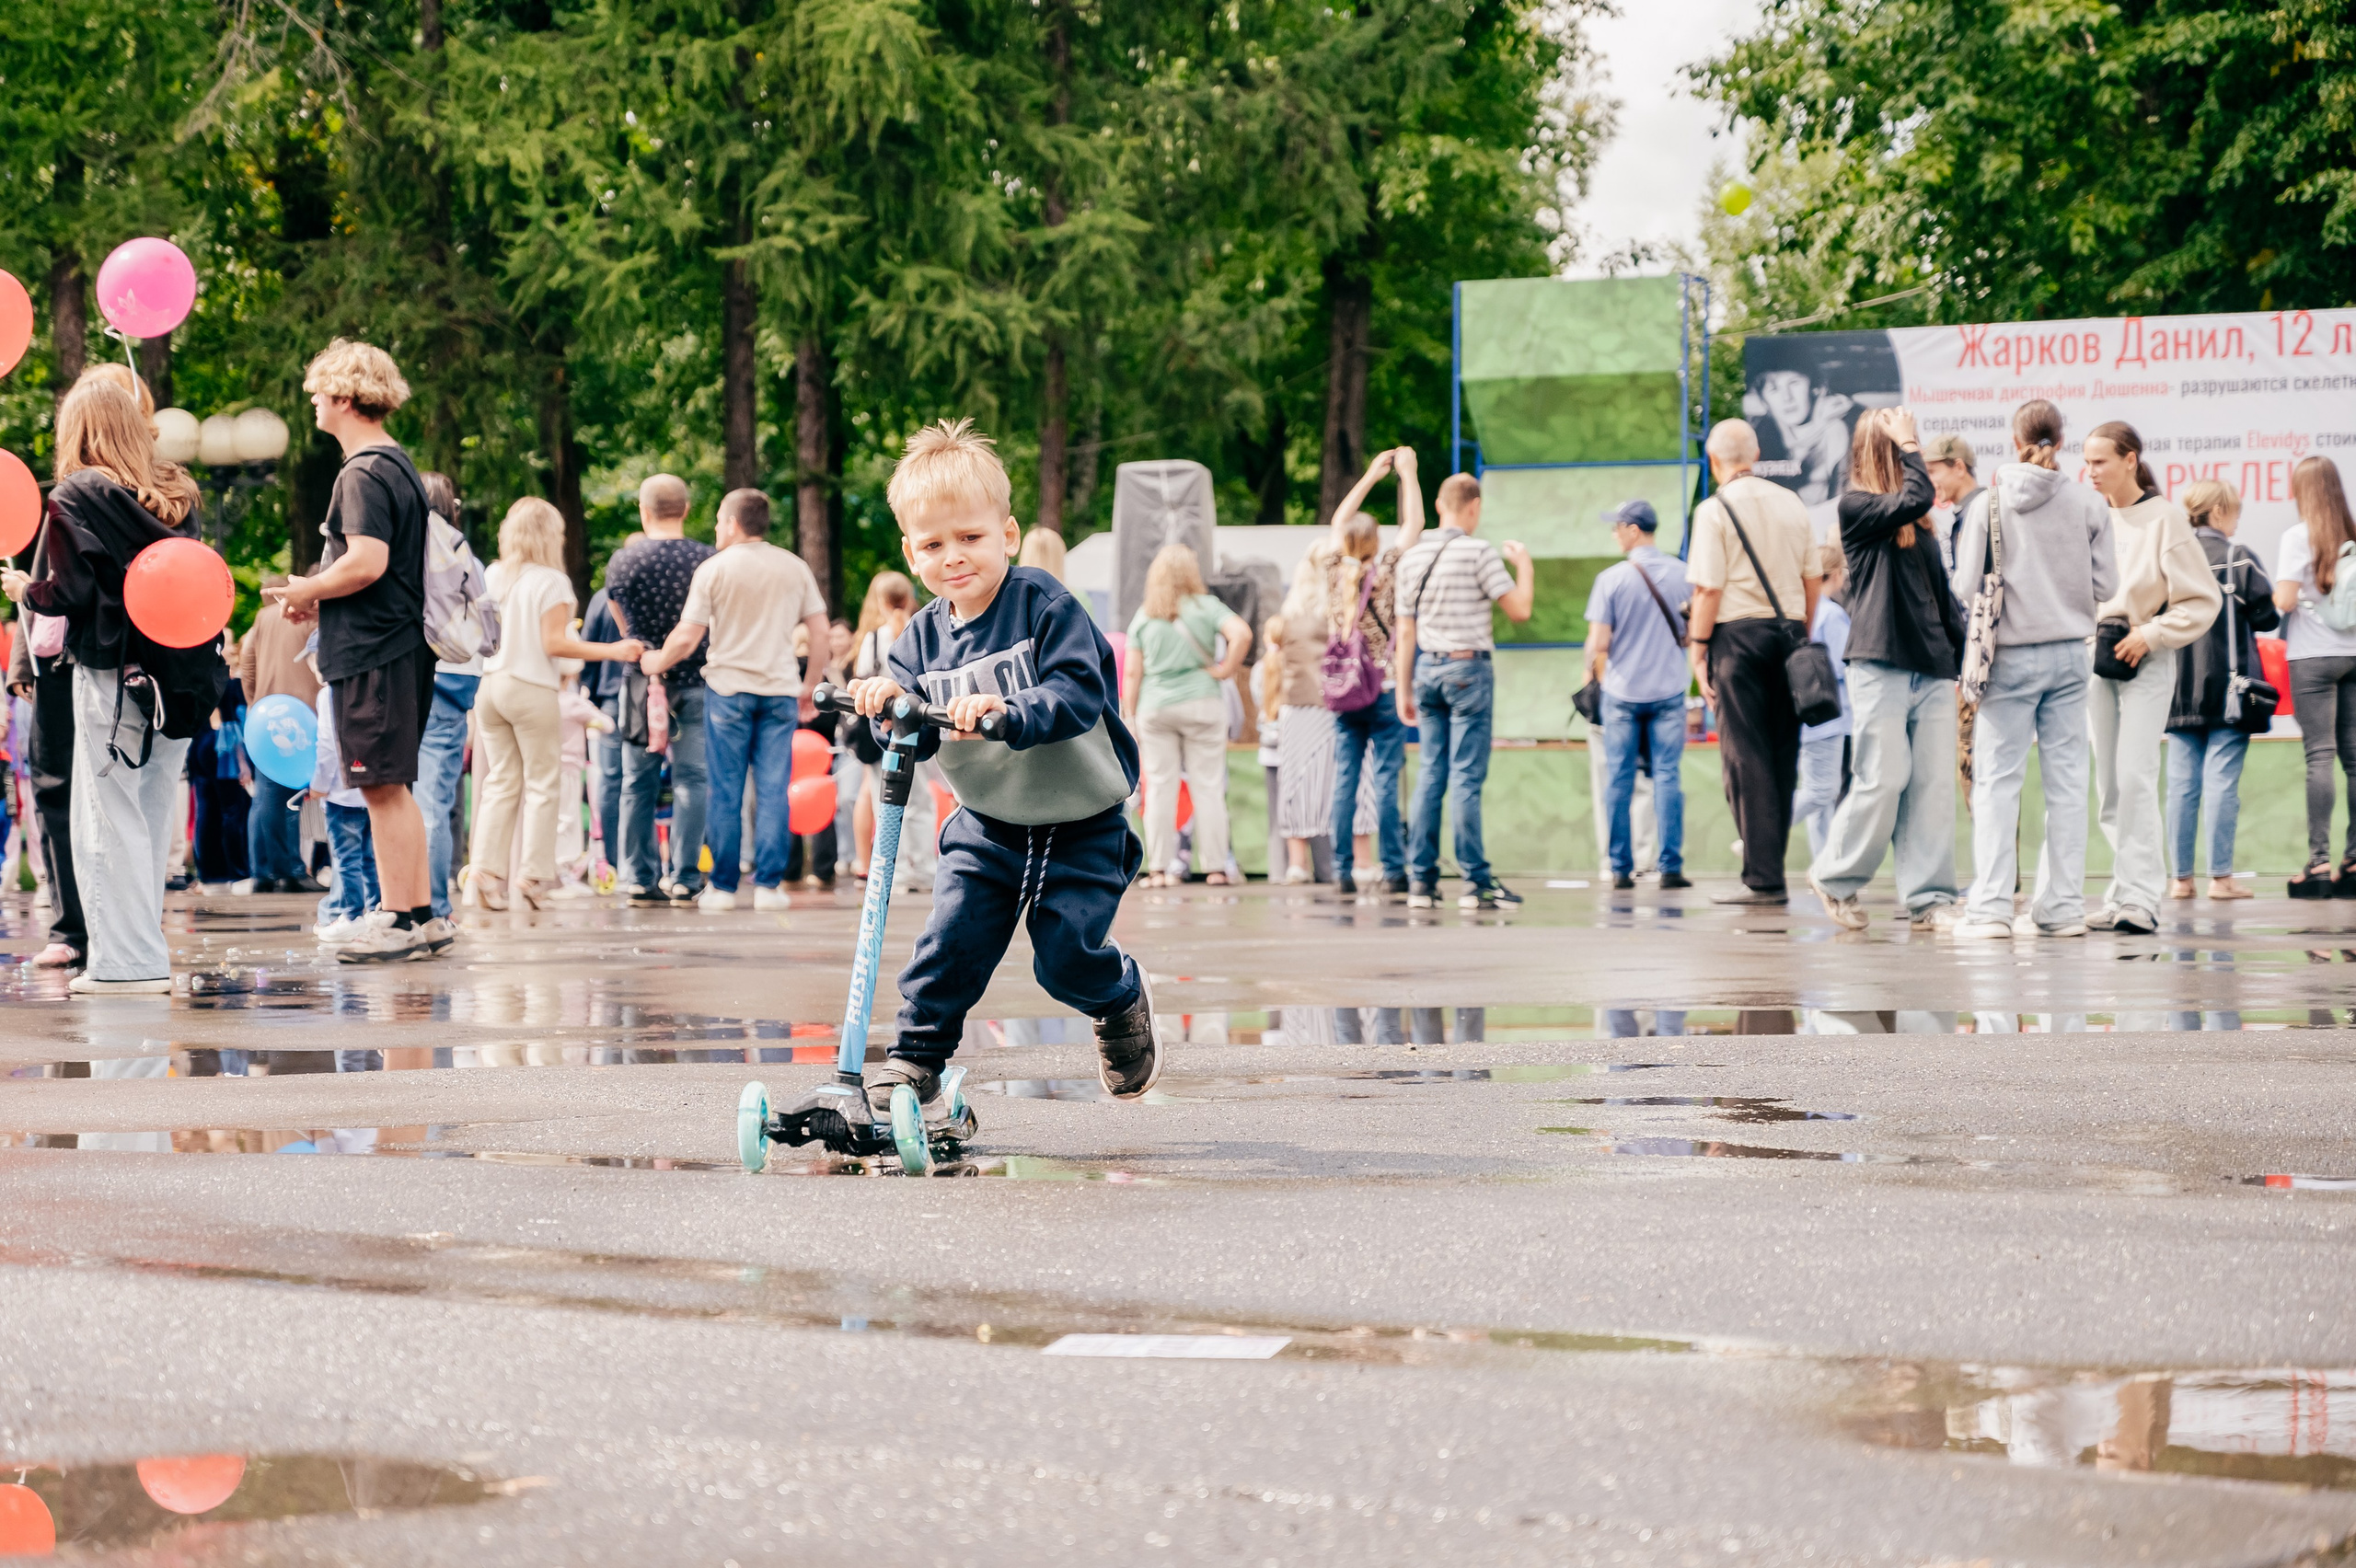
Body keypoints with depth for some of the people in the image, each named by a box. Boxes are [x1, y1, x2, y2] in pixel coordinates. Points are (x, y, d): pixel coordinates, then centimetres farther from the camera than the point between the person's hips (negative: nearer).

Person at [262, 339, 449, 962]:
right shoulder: (399, 466, 17)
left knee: (383, 788, -7)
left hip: (371, 652, -10)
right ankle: (422, 916, 16)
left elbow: (367, 562, -24)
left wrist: (307, 592, -8)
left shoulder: (364, 474, -14)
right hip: (403, 643, 10)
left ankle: (399, 920, -5)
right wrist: (322, 598, 17)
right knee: (393, 788, 13)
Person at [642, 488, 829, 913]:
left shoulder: (714, 569, -3)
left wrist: (656, 663, 13)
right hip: (781, 689, 2)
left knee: (725, 793, 3)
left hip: (728, 687, -2)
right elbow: (820, 634, 6)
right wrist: (811, 690, 16)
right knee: (773, 790, 3)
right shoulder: (794, 568, 6)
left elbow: (686, 639, -6)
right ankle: (769, 885, 0)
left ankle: (723, 886, 5)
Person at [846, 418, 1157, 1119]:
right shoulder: (924, 635, -1)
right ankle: (915, 1062, 3)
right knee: (950, 937, -10)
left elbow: (1079, 694, -28)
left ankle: (1122, 1000, 25)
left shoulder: (1045, 604, -16)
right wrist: (892, 701, -28)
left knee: (1066, 956, -8)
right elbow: (916, 739, -6)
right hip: (987, 824, 4)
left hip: (1081, 824, -4)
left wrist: (1006, 712, -44)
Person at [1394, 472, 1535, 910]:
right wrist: (1524, 564, 9)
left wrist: (1405, 691, 16)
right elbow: (1519, 609, -8)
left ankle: (1421, 879, 7)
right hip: (1468, 668, -5)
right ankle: (1477, 880, -5)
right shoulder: (1479, 551, -9)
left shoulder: (1412, 557, 8)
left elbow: (1406, 632, 11)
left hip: (1427, 668, 5)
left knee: (1431, 775, 8)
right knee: (1466, 776, -6)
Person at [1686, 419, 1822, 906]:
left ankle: (1762, 878, -6)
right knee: (1783, 753, 10)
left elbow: (1708, 590, -11)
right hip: (1788, 630, 5)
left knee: (1745, 757, -4)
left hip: (1738, 633, -5)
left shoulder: (1715, 510, -6)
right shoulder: (1790, 504, 10)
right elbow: (1813, 579, 13)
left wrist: (1698, 649, -5)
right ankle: (1770, 863, 13)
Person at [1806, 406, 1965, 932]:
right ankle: (1835, 878, 11)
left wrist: (1962, 654, 14)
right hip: (1880, 665, -6)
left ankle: (1928, 898, 3)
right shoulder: (1856, 505, -2)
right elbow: (1914, 498, -20)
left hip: (1932, 669, 6)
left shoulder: (1921, 524, 17)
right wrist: (1908, 447, -6)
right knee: (1883, 780, -7)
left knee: (1935, 784, 1)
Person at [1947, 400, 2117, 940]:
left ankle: (1990, 907, -5)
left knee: (1997, 779, 0)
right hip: (2070, 655, 2)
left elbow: (1966, 587, -6)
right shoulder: (2089, 504, -1)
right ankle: (2063, 907, 7)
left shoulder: (1988, 503, -6)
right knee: (2066, 780, 6)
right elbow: (2105, 585, 1)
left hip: (2010, 656, -2)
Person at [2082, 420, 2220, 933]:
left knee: (2135, 777, -16)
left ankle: (2140, 896, -18)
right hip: (2096, 661, 5)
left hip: (2146, 663, -5)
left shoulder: (2163, 516, -7)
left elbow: (2204, 599, -6)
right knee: (2109, 788, 5)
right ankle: (2124, 894, 11)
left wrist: (2150, 635, -12)